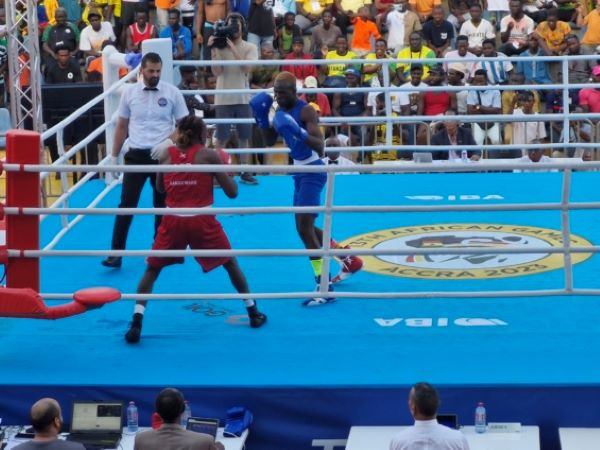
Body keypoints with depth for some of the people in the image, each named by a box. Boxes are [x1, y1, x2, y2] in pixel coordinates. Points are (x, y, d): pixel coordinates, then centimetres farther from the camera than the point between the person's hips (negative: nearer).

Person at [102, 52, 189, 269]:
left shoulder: (172, 92, -1)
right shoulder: (129, 92, 2)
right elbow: (122, 126, 10)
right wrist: (114, 156, 9)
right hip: (136, 155, 0)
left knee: (162, 205, 10)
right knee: (126, 205, -5)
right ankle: (116, 253, -4)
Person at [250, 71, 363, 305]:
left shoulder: (305, 111, -19)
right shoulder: (281, 111, 7)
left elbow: (320, 147, -27)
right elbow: (270, 141, 16)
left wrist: (299, 133, -43)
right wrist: (262, 118, 1)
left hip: (312, 171, -10)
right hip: (300, 172, 10)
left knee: (304, 228, -16)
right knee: (306, 228, 18)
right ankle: (350, 260, 36)